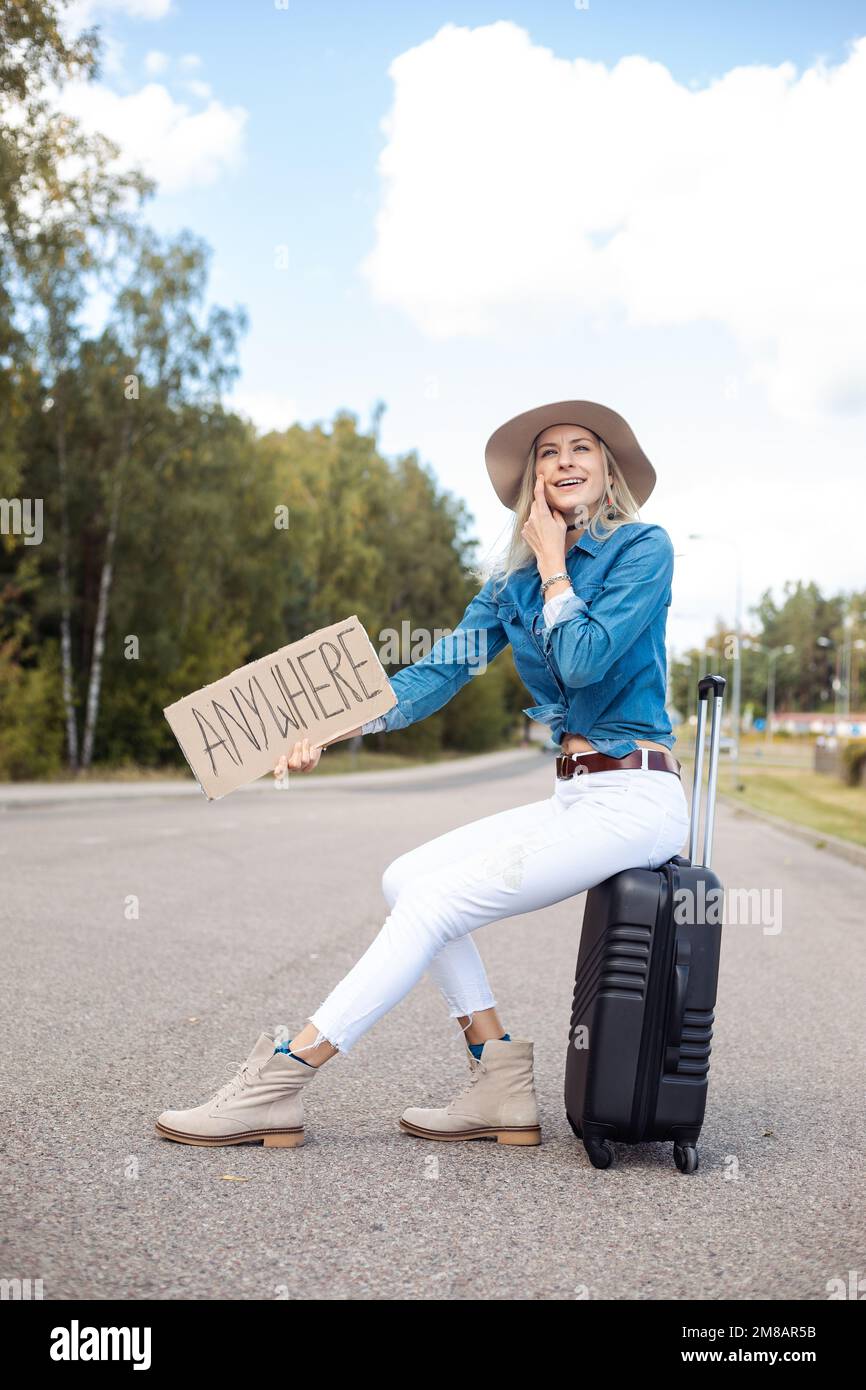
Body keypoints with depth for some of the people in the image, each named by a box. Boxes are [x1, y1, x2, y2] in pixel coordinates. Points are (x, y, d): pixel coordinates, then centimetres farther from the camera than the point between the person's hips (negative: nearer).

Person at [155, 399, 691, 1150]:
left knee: (435, 901, -15)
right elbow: (439, 670, 5)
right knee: (408, 878, 1)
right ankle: (501, 1085, 1)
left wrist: (553, 563, -7)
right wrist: (333, 729, -8)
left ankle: (281, 1081, -10)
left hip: (632, 800, -8)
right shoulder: (515, 577, 13)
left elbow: (584, 661, -19)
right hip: (573, 798, 8)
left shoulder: (643, 548, -7)